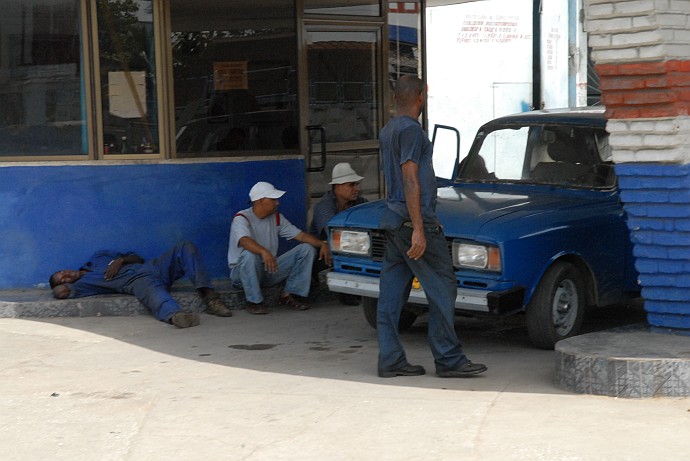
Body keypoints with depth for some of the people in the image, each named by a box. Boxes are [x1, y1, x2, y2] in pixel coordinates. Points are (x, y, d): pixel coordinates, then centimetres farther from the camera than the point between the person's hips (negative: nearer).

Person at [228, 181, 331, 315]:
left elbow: (300, 235, 2)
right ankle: (254, 302, -25)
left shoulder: (276, 218, 7)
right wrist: (264, 252, -55)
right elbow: (244, 240, -36)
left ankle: (288, 296, -8)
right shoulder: (241, 218, -14)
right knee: (249, 254, -41)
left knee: (307, 249, -6)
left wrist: (322, 244, -16)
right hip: (242, 271, -6)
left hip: (269, 270, 6)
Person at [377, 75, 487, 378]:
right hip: (414, 220, -10)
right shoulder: (411, 129, -13)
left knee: (391, 293, 6)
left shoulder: (388, 130, 16)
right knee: (442, 288, -4)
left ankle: (390, 360, 7)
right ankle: (448, 360, -1)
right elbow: (410, 180, -19)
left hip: (392, 220, 10)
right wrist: (419, 229, -21)